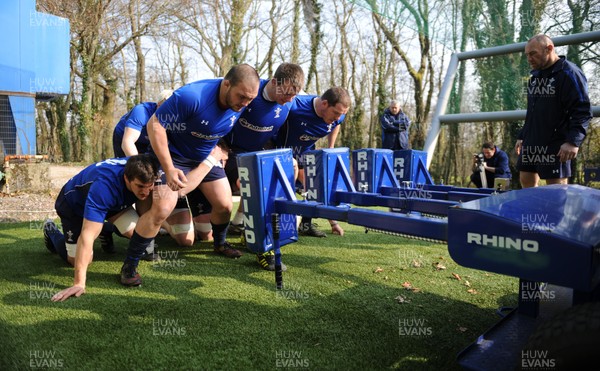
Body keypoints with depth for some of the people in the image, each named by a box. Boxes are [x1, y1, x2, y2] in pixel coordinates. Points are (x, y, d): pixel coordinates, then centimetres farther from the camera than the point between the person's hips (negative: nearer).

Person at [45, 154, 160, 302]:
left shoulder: (140, 172, -30)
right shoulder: (104, 186, -45)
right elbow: (87, 235, -47)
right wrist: (79, 284, -49)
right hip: (73, 204, -5)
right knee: (79, 259, -6)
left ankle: (106, 227, 18)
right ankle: (51, 231, 22)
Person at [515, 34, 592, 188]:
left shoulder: (569, 73, -9)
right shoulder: (535, 76, 17)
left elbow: (583, 111, -16)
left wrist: (573, 141, -25)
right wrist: (521, 136, 21)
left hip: (556, 146, -8)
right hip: (530, 143, 8)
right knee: (526, 182, 10)